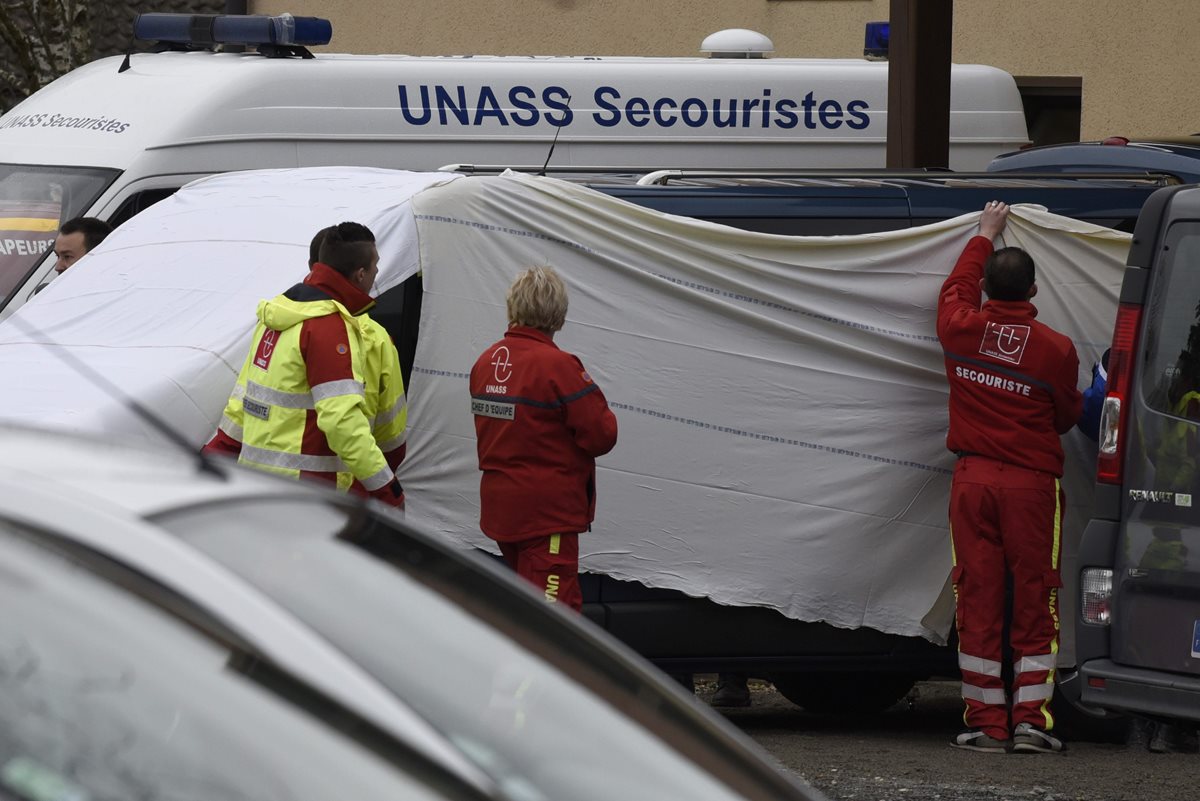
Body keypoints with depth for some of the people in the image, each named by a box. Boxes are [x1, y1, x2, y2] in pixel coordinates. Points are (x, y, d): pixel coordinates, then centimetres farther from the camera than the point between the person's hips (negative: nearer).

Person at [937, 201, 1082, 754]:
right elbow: (1066, 417, 7)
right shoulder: (1055, 350, -9)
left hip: (973, 479, 2)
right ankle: (1031, 719, -2)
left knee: (978, 599, 4)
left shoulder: (962, 330, -1)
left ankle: (985, 722, 3)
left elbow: (956, 289, 23)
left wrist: (984, 236, 37)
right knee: (1035, 599, 3)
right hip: (1032, 481, -2)